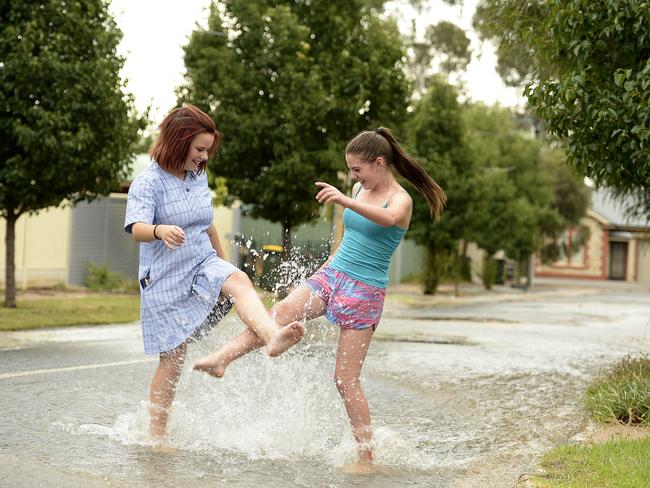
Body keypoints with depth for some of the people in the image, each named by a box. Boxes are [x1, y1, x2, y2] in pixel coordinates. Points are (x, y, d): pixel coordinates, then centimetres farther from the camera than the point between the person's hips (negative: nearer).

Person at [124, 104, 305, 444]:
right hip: (166, 279, -4)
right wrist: (161, 231, -50)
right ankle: (156, 434, 15)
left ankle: (272, 336, -58)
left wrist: (223, 263, 28)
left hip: (203, 266, 4)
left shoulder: (199, 177, 8)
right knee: (173, 359, 0)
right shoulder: (148, 183, -12)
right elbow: (136, 229, -28)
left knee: (239, 281, -30)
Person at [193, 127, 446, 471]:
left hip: (365, 291, -6)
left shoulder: (401, 200, -10)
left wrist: (345, 201, -50)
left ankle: (365, 459, 4)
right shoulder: (360, 190, 12)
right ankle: (221, 359, -40)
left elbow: (388, 219, -36)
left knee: (345, 380, -6)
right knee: (282, 311, -24)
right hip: (331, 275, 6)